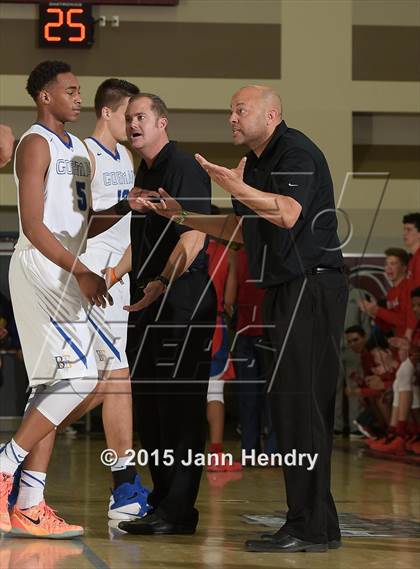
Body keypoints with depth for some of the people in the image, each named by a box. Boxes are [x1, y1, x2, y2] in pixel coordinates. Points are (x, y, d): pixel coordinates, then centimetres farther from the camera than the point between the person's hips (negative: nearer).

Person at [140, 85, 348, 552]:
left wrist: (237, 187, -40)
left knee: (298, 402, -13)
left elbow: (288, 214, -28)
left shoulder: (296, 152, -11)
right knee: (289, 404, 10)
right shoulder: (256, 163, 19)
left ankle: (311, 527, -12)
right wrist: (182, 217, 22)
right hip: (284, 291, 10)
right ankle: (314, 524, 14)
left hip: (312, 289, -10)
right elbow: (241, 229, 28)